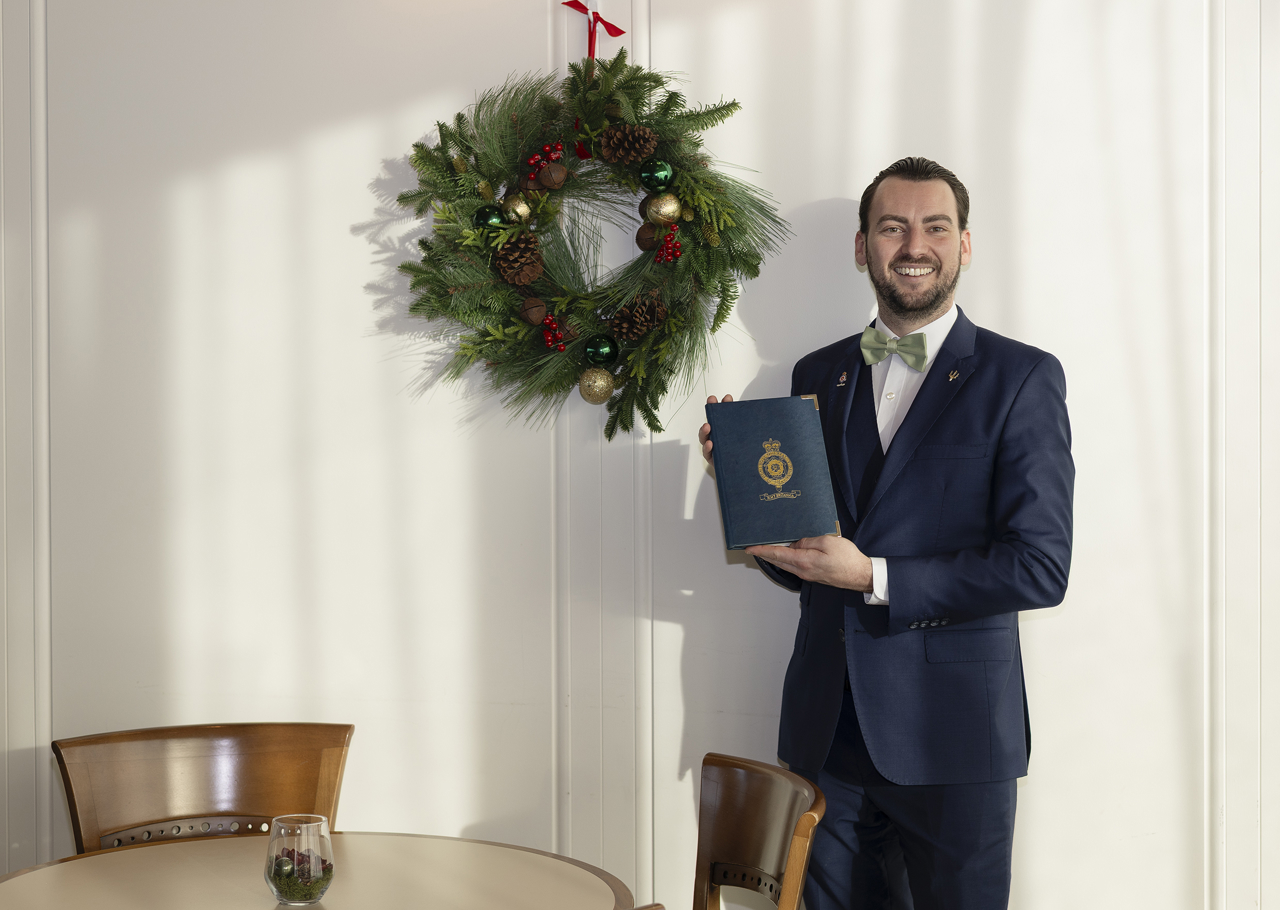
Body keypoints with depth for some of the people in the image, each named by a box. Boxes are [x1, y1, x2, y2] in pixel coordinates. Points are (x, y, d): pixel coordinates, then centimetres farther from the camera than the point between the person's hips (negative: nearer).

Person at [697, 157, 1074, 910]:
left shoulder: (1021, 377, -5)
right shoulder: (818, 375, 10)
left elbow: (1039, 566, -12)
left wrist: (875, 579, -17)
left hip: (953, 732, -4)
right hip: (826, 727, 4)